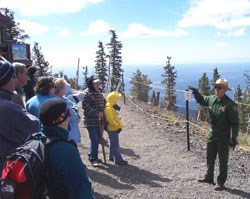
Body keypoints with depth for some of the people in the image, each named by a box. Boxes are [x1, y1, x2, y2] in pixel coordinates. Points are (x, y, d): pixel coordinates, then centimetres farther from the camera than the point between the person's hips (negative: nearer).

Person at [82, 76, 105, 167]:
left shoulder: (98, 93, 14)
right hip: (91, 121, -8)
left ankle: (92, 155, 31)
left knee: (98, 139, 15)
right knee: (94, 140, -6)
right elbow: (86, 106, -20)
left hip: (99, 120, 8)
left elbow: (102, 103, 25)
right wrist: (97, 113, -23)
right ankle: (93, 159, 8)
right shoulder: (87, 93, -12)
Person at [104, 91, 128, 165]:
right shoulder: (108, 109, -22)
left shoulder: (112, 107, 11)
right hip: (113, 129, -10)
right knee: (115, 145, -4)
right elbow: (111, 120, -26)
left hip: (114, 128, 10)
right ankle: (118, 160, 1)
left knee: (113, 144, 20)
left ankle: (112, 157, 32)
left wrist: (119, 126, 12)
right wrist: (118, 126, -18)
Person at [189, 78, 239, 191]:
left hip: (223, 138, -7)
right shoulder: (211, 99, 0)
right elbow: (201, 100, 19)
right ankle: (209, 177, 38)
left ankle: (221, 182, 21)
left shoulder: (230, 104, -18)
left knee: (223, 160, 8)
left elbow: (235, 123, -18)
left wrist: (233, 138, -21)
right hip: (212, 135, 7)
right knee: (210, 158, 20)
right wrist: (196, 93, 0)